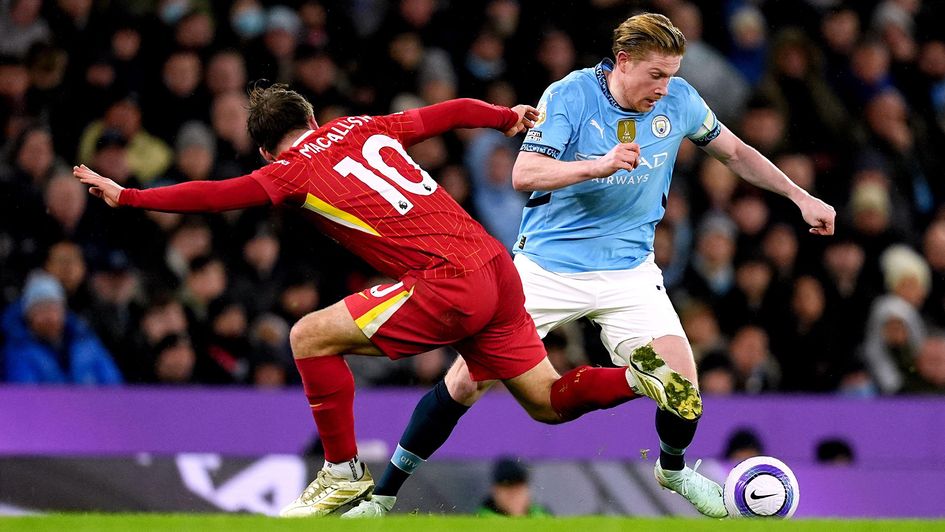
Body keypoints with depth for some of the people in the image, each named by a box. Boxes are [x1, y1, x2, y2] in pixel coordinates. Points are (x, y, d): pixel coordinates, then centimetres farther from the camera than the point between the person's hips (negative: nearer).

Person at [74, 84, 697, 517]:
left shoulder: (295, 168, 2)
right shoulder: (366, 128, 20)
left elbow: (216, 196, -4)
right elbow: (452, 112, 27)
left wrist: (126, 196, 3)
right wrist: (509, 117, 45)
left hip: (450, 285, -7)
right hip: (495, 264, 8)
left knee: (311, 336, 1)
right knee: (547, 402, 17)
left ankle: (344, 472, 3)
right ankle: (639, 377, -4)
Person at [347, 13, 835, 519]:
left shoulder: (679, 100, -4)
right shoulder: (570, 96, -16)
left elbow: (736, 152, 12)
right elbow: (524, 173, -25)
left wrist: (800, 197, 11)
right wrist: (598, 165, -38)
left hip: (629, 268, 3)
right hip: (546, 264, -3)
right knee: (469, 378, -9)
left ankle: (673, 469, 23)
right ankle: (383, 494, 4)